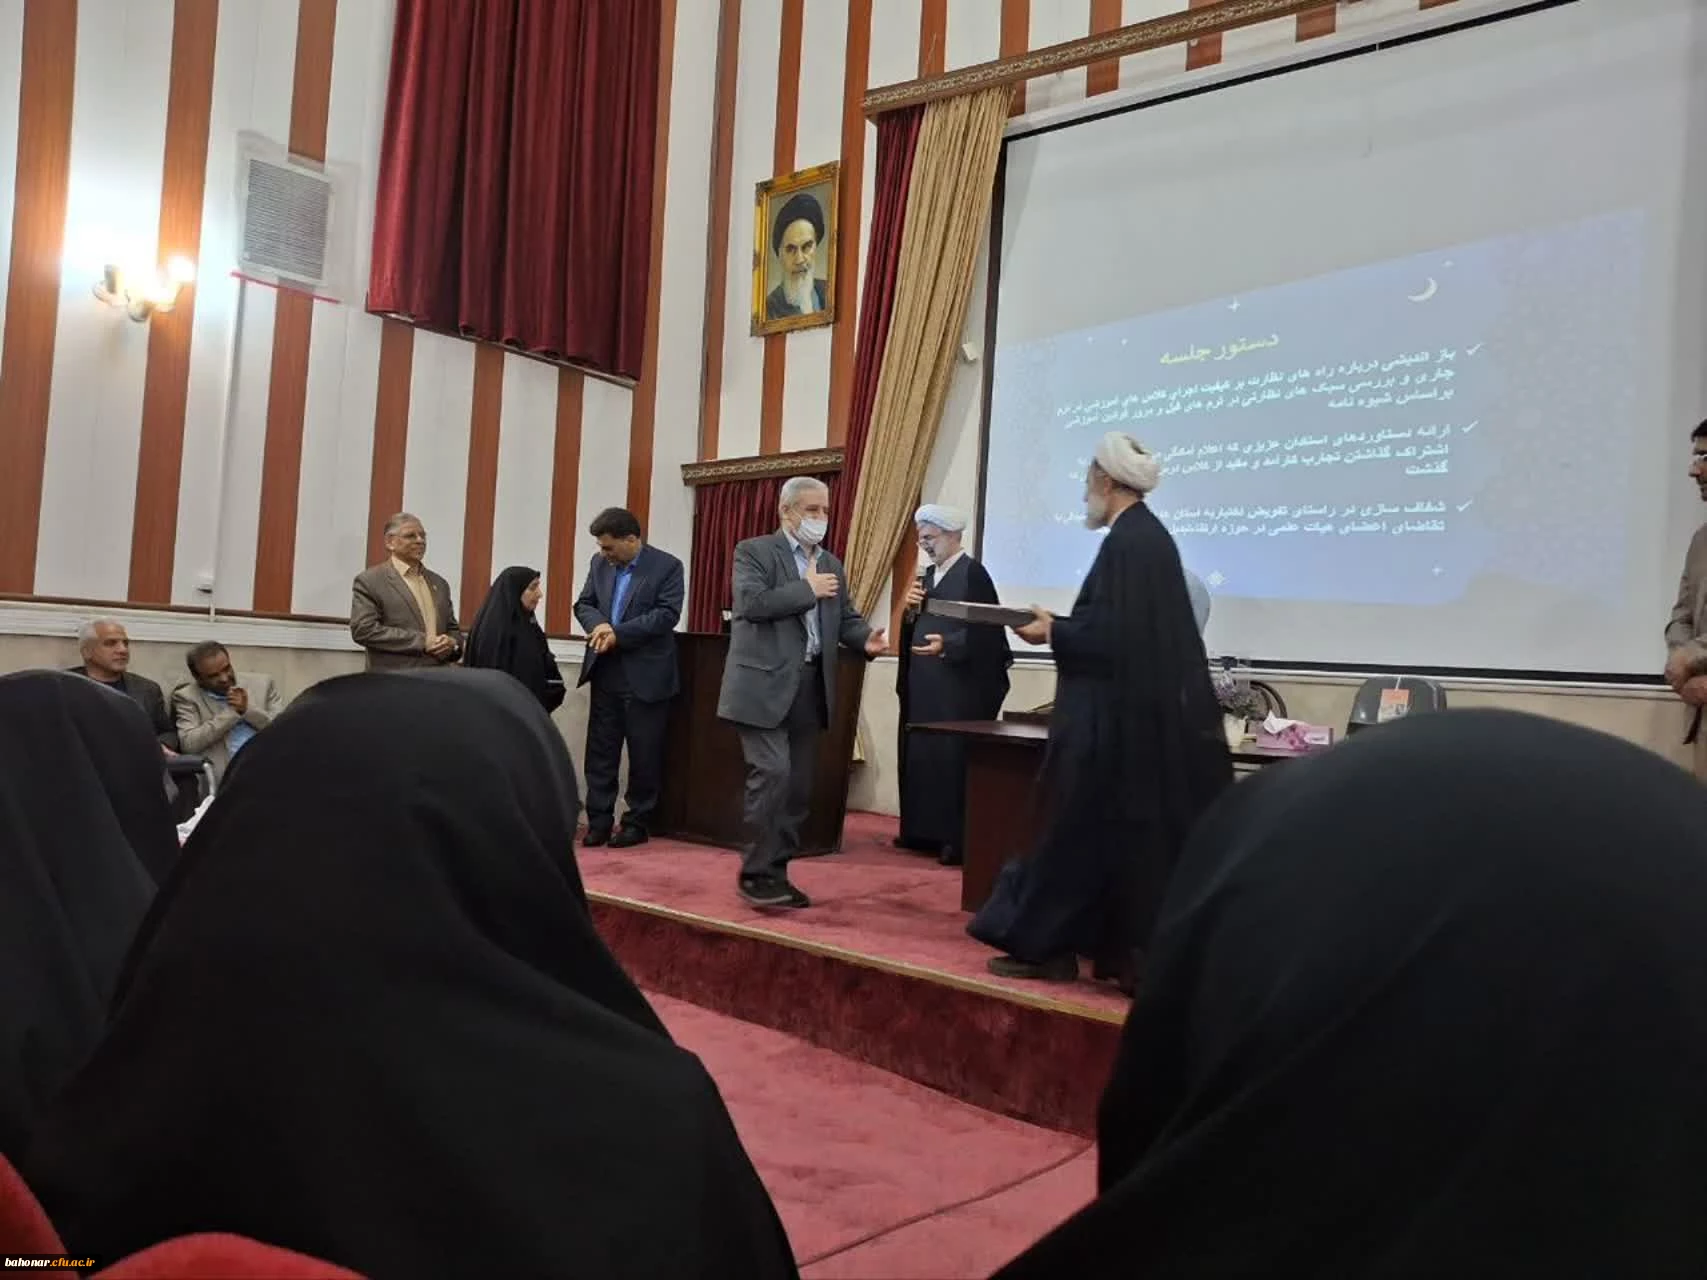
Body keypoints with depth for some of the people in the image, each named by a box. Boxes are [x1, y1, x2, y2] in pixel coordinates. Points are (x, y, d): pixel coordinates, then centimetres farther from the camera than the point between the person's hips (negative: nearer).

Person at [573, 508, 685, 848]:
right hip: (605, 672, 5)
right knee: (600, 750, 6)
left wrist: (618, 633, -21)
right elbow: (584, 603, 10)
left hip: (645, 676, -5)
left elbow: (667, 614, -16)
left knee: (644, 754, 4)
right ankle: (599, 820, 13)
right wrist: (599, 625, -13)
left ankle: (637, 823, 14)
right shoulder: (599, 563, 9)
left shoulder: (667, 566, -8)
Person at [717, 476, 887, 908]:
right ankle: (756, 873, -3)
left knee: (798, 785, 8)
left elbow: (845, 619, 16)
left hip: (811, 688, 7)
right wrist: (807, 588, -12)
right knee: (772, 773, -14)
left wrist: (866, 640, -6)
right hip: (765, 685, -6)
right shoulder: (754, 551, -1)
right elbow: (751, 603, -16)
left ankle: (776, 872, 17)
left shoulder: (832, 565, 18)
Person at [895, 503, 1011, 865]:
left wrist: (947, 645, -27)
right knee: (921, 755, 11)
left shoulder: (973, 573, -10)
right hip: (924, 684, 8)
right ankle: (922, 830, 20)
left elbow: (985, 630, -16)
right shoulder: (928, 574, 14)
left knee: (953, 758, -6)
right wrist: (911, 610, -2)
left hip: (959, 686, -8)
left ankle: (958, 837, 1)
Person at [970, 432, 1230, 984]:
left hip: (1110, 719, -10)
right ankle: (1129, 949, 18)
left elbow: (1111, 634, -22)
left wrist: (1052, 632, -9)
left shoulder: (1125, 542, -17)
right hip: (1145, 713, 10)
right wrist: (1063, 626, 13)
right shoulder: (1150, 535, 13)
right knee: (1137, 829, 12)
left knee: (1081, 826, 0)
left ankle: (1046, 944, 11)